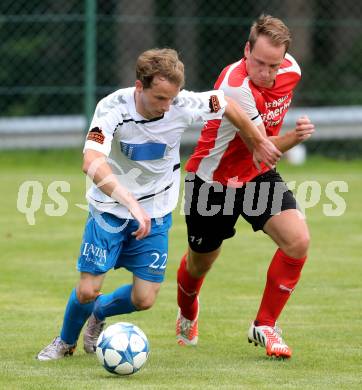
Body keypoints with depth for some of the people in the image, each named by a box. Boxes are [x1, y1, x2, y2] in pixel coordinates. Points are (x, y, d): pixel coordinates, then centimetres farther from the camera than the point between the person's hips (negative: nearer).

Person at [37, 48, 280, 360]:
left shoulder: (183, 106, -20)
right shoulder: (113, 108, -27)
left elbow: (229, 106, 0)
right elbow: (92, 163, -42)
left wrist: (258, 143, 13)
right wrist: (131, 203, -52)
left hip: (155, 213, 2)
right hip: (110, 208, -2)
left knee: (144, 299, -3)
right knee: (87, 291, -7)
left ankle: (99, 313, 31)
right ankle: (66, 342, 25)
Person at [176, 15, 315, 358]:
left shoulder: (291, 71, -11)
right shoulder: (235, 86, -34)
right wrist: (295, 137, -51)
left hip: (257, 176, 5)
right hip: (212, 181, -5)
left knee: (297, 241, -18)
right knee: (200, 263, 14)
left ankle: (264, 326, -1)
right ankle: (187, 315, 51)